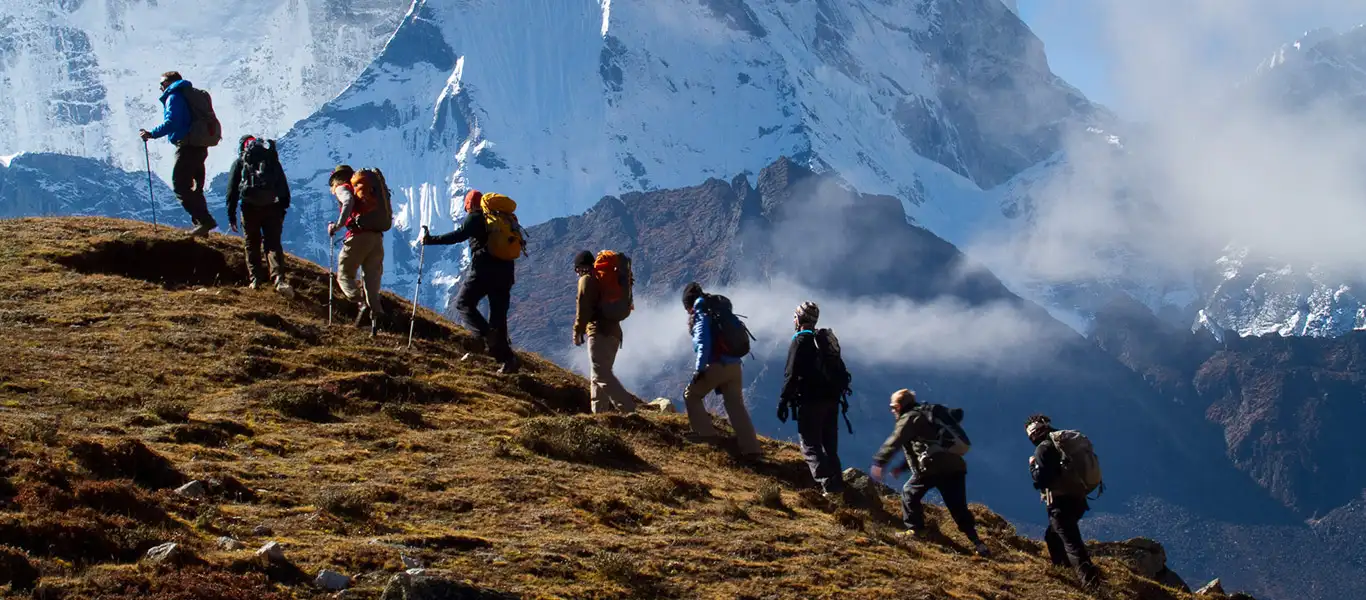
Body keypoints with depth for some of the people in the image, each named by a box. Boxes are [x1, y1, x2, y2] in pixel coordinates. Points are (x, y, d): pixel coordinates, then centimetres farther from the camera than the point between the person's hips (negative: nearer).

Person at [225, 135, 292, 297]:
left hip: (250, 207, -1)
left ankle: (255, 279, 10)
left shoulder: (240, 162, 12)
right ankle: (279, 279, -21)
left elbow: (232, 190, 6)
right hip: (272, 208, 1)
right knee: (273, 244, -2)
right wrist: (282, 211, 17)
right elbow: (284, 187, 15)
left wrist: (231, 216, 8)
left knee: (252, 244, 14)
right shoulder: (272, 159, 18)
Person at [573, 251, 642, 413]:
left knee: (601, 375, -17)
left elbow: (583, 308, -13)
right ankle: (599, 413, 9)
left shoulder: (587, 280, -2)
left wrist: (578, 331, -8)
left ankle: (628, 409, -28)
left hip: (599, 333, -9)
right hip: (614, 332, 9)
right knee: (599, 376, 14)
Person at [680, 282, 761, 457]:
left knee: (691, 396, 14)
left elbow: (703, 343, -17)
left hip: (716, 366, -7)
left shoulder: (701, 315, -5)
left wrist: (699, 369, -15)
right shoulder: (721, 311, 19)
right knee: (736, 406, 7)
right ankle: (751, 448, -2)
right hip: (734, 367, 7)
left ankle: (706, 433, 5)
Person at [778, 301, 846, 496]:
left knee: (810, 446, -6)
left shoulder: (800, 341, -11)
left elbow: (792, 375, -16)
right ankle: (838, 484, 15)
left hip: (811, 401, -8)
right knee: (829, 446, 16)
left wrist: (783, 401, -13)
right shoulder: (827, 339, 14)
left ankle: (827, 484, -19)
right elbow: (841, 372, 17)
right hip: (831, 400, 8)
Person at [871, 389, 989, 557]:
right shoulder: (927, 415, 34)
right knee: (958, 507, 9)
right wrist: (902, 467, 38)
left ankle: (915, 529, 6)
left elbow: (895, 442, -11)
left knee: (910, 493, 11)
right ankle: (976, 542, 0)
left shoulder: (909, 418, 6)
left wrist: (879, 462, -16)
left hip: (934, 466, -8)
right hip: (956, 466, 8)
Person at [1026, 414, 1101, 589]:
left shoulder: (1044, 448, -9)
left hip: (1061, 502, -9)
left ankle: (1088, 576, -33)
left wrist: (1032, 465, 0)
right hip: (1077, 500, 9)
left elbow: (1041, 479, -16)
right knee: (1053, 536, 28)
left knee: (1071, 542, -16)